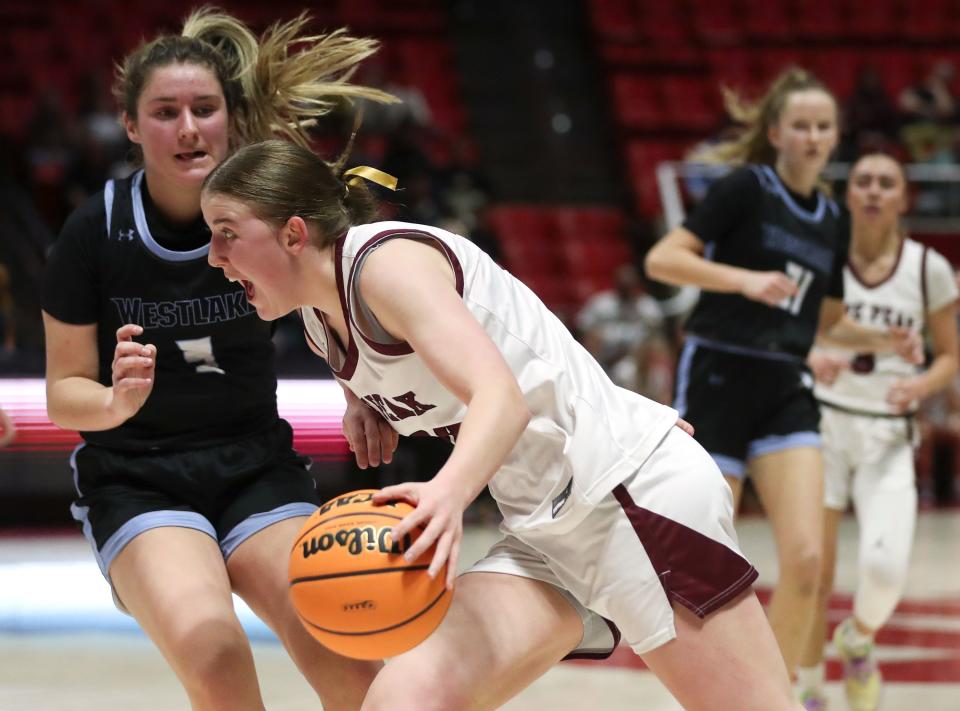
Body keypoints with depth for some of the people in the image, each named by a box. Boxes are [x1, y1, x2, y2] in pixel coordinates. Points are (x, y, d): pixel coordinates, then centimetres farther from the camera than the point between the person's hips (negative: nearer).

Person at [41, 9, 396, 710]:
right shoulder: (97, 230, -10)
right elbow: (64, 391, -3)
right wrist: (118, 400, -26)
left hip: (257, 469, 2)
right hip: (136, 483, -1)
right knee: (212, 651, -29)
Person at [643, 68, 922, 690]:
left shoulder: (832, 221, 14)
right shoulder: (746, 188, -5)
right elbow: (661, 259, -11)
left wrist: (882, 339, 7)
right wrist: (745, 278, -23)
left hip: (786, 393, 5)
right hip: (718, 380, -5)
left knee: (806, 558, -12)